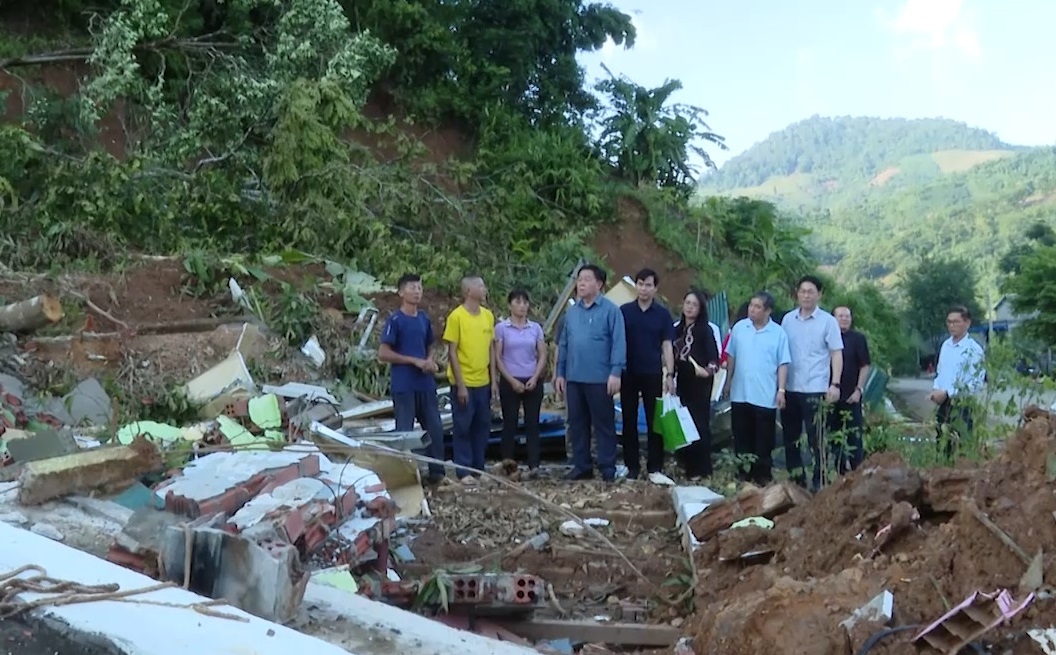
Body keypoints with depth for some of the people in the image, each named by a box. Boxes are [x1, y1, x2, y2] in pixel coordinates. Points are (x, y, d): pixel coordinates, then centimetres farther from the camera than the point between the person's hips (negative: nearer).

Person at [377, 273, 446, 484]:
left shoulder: (424, 318, 10)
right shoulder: (395, 320, -8)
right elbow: (383, 354, -11)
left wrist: (430, 360, 0)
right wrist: (415, 361, -13)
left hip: (426, 383, 6)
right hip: (404, 385, -6)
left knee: (435, 428, 7)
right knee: (404, 431, 1)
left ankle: (437, 471, 19)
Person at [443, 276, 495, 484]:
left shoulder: (488, 315, 6)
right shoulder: (456, 316, -11)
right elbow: (452, 353, -10)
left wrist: (493, 379, 10)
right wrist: (460, 385, -14)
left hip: (483, 382, 6)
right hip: (464, 383, -6)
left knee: (482, 427, 11)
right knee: (463, 428, 1)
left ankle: (478, 468, 21)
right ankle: (464, 472, 9)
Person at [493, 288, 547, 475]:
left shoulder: (536, 328, 6)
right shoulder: (501, 327, -1)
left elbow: (542, 356, 7)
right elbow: (497, 357, -3)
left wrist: (535, 378, -8)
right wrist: (512, 380, -10)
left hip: (532, 382, 2)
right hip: (509, 382, -2)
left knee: (532, 423, 0)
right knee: (510, 424, 2)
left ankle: (534, 465, -1)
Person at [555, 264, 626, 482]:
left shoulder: (610, 310, -6)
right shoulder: (571, 312, 11)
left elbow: (619, 343, -10)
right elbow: (563, 344, 15)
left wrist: (616, 372, -16)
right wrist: (560, 373, 11)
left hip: (599, 379, -6)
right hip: (573, 378, 6)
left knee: (604, 424, 2)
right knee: (577, 424, 11)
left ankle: (608, 469, 9)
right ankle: (581, 466, 21)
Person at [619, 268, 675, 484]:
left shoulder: (663, 314, 2)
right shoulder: (624, 311, 2)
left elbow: (666, 346, 1)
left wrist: (670, 374, -7)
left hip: (653, 374, 0)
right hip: (628, 374, 1)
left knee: (655, 421, 0)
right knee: (629, 421, 6)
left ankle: (655, 469, 5)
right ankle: (631, 466, 13)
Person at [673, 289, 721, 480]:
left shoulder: (706, 329, -6)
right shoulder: (678, 329, 11)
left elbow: (714, 357, -11)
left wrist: (708, 370, -29)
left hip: (700, 382, -6)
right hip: (682, 381, 6)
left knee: (699, 423, -3)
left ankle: (701, 469, 4)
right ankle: (688, 465, 17)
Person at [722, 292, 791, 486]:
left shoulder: (778, 333, -4)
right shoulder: (739, 327, 3)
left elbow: (783, 363, -3)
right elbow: (731, 357, 9)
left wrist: (781, 390, -8)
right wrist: (727, 383, 9)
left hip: (765, 396, -3)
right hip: (740, 394, 3)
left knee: (764, 439, 4)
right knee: (741, 437, 10)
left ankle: (763, 475, 13)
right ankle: (744, 473, 21)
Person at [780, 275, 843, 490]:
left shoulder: (827, 321, -1)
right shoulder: (787, 319, 8)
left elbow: (836, 354, -3)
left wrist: (835, 384, -13)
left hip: (815, 389, -4)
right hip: (790, 388, 4)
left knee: (816, 438, -4)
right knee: (790, 436, 11)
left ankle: (819, 482, 3)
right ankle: (796, 479, 22)